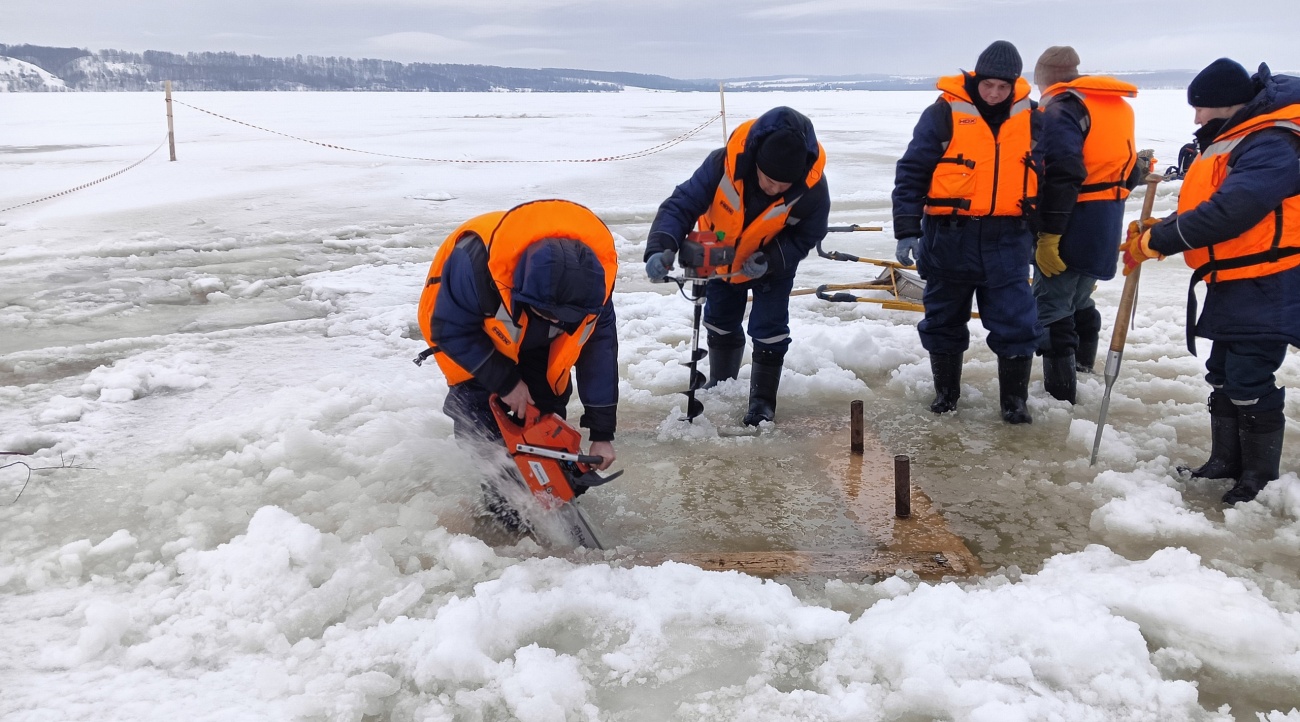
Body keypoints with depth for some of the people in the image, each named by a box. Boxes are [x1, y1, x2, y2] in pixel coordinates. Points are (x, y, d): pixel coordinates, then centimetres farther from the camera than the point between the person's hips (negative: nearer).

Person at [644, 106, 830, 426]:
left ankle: (763, 399, 17)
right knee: (720, 323, 17)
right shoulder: (725, 163, -39)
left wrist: (771, 261, -35)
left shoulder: (813, 189, -35)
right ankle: (720, 384, 40)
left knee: (769, 329, -4)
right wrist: (662, 247, -50)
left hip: (774, 264, -1)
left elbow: (805, 237, -19)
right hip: (722, 257, 2)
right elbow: (682, 203, -35)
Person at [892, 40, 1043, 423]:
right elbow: (911, 172, -8)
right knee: (944, 319, 11)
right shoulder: (944, 113, -8)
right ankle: (945, 391, 29)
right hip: (950, 238, -2)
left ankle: (1014, 400, 16)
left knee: (1016, 323, 1)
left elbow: (1047, 178, 14)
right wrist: (907, 230, -13)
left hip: (1007, 240, 2)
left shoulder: (1030, 117, 4)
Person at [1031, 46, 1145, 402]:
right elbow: (1127, 170, 19)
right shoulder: (1118, 107, 16)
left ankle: (1060, 394, -4)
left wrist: (1047, 235, -22)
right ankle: (1083, 371, 35)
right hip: (1105, 230, 9)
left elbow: (1062, 177, -23)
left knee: (1051, 308, -4)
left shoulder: (1061, 108, -13)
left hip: (1072, 229, -9)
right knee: (1079, 301, 23)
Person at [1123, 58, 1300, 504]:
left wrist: (1154, 242, -25)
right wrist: (1156, 232, -2)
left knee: (1250, 382, -6)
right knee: (1223, 375, 15)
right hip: (1231, 285, 10)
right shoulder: (1226, 143, 13)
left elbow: (1225, 213, -30)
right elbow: (1200, 209, 16)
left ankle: (1260, 478, 7)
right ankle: (1226, 462, 27)